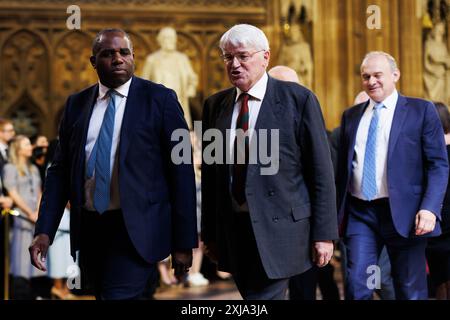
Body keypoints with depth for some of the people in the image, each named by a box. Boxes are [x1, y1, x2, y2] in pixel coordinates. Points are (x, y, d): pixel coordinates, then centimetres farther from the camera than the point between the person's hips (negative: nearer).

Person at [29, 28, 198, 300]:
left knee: (120, 295, -17)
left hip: (136, 230, -4)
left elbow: (181, 172, -3)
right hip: (89, 230, 4)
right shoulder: (77, 104, 10)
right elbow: (60, 170, 10)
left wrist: (184, 242, -6)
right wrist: (45, 231, -1)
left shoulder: (160, 99, -2)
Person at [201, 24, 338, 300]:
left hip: (279, 227, -5)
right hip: (231, 231, 5)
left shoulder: (298, 99, -4)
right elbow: (209, 172, 13)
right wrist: (209, 232, 12)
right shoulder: (215, 105, 9)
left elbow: (321, 171, -5)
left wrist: (324, 233, -7)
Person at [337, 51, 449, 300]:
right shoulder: (350, 116, 14)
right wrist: (339, 212, 13)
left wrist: (430, 208, -16)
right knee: (356, 288, -6)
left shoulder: (421, 110, 2)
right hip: (359, 213, 3)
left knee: (410, 292, 6)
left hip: (403, 213, -3)